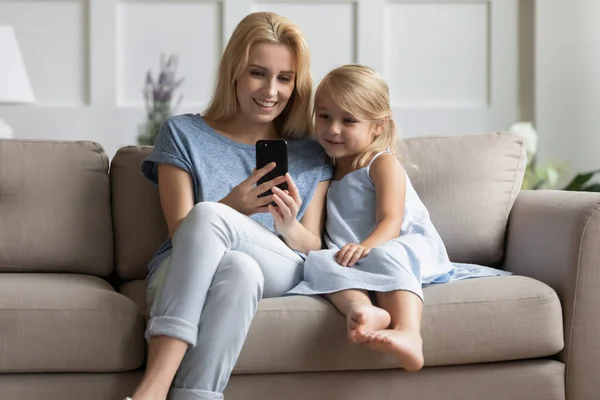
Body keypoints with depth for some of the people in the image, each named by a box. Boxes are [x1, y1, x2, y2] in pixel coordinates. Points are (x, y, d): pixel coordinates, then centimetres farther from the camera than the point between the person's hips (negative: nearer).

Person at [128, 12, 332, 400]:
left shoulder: (312, 155, 16)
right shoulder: (183, 134, 9)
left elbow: (313, 247, 11)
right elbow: (181, 233, 1)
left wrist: (288, 227, -13)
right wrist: (231, 207, -20)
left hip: (279, 275, 1)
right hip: (182, 275, -1)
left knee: (206, 216, -33)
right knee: (238, 268, -38)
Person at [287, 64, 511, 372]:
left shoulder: (383, 164, 3)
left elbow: (391, 221, -12)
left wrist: (366, 246, -33)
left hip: (408, 247, -4)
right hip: (350, 256, 5)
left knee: (386, 256, -39)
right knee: (319, 261, -27)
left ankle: (408, 334, -63)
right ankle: (361, 309, -58)